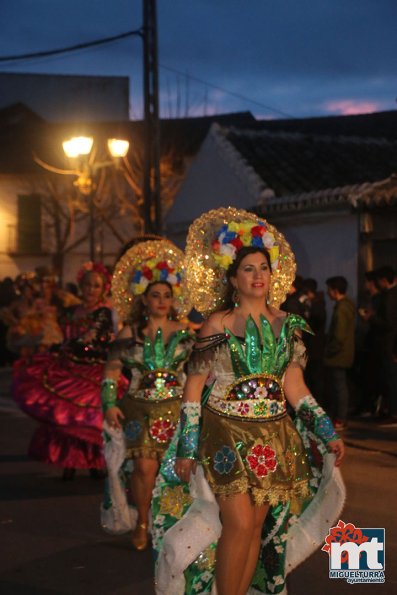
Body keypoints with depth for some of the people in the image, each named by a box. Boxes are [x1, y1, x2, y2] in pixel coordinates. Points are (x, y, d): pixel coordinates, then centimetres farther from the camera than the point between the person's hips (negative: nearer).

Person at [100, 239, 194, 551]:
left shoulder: (185, 331, 3)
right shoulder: (130, 333, 3)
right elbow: (112, 370, 5)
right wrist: (109, 403, -3)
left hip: (178, 408, 1)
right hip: (140, 408, 0)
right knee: (145, 467, -10)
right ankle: (142, 522, 11)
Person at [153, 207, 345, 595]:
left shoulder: (287, 325, 7)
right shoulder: (218, 324, -5)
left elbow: (294, 385, 11)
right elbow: (194, 387, -4)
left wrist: (327, 434, 7)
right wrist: (186, 448, -8)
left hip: (274, 437, 4)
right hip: (227, 435, -4)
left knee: (258, 527, 7)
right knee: (240, 524, -11)